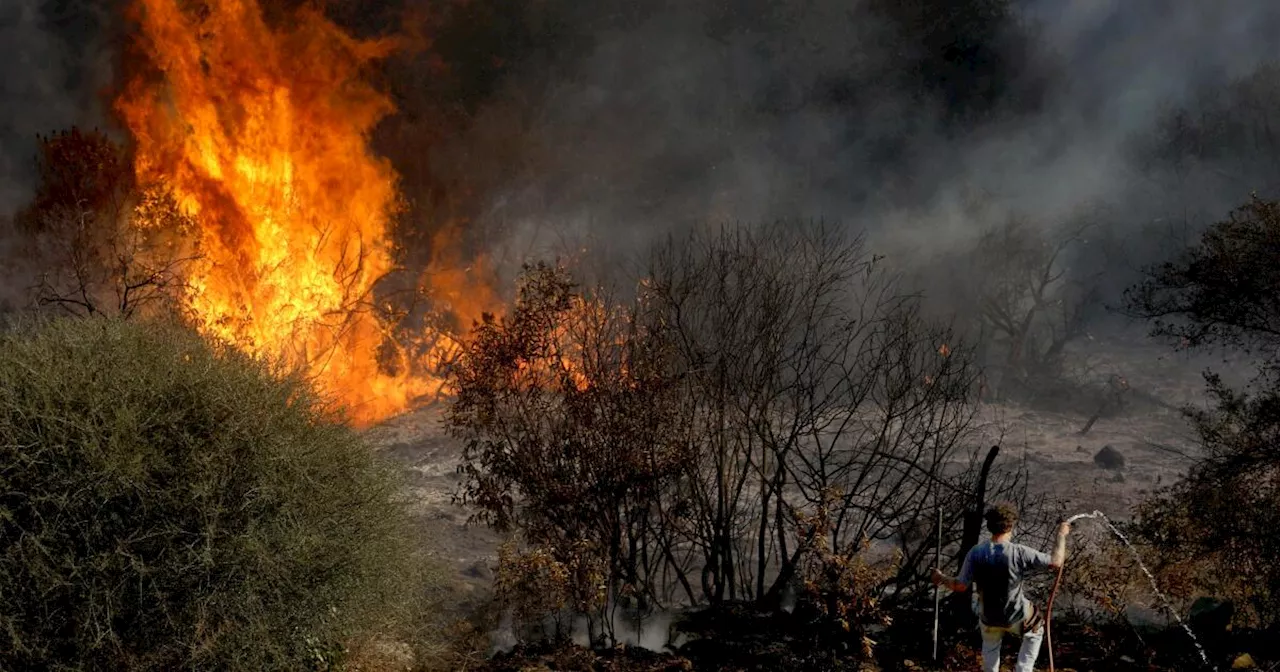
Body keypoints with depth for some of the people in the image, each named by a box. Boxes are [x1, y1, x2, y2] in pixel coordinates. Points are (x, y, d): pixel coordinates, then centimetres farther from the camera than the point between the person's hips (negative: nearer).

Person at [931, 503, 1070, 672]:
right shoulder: (1019, 553, -25)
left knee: (990, 647, 32)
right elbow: (1056, 562, -19)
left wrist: (942, 579, 8)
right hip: (1016, 616, -3)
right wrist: (1061, 535, -4)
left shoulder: (976, 553, -16)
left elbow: (960, 586, -12)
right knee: (1035, 632, 30)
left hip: (988, 617, 3)